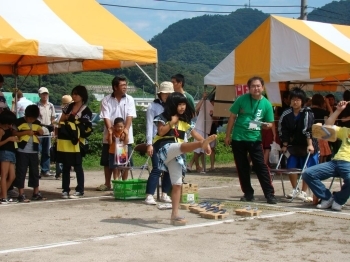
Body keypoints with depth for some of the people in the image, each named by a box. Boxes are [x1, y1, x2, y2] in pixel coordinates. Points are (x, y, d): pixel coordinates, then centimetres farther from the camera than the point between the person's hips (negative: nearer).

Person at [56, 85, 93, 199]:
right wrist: (65, 118, -2)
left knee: (77, 166, -1)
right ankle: (65, 190, 15)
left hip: (75, 142, -5)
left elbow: (86, 128, -6)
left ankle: (80, 191, 4)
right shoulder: (69, 107, 12)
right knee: (65, 166, 9)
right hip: (64, 140, 5)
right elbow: (61, 121, 19)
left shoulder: (86, 111, -4)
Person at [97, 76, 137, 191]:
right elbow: (106, 117, -8)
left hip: (125, 136, 0)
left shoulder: (129, 99, 2)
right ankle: (107, 183, 18)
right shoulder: (106, 100, -1)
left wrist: (126, 129, -23)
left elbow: (130, 116, -8)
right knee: (107, 161, 7)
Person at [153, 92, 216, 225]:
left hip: (176, 153, 6)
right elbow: (161, 132, -14)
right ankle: (201, 144, -69)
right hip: (165, 148, -6)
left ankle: (175, 215, 1)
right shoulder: (164, 117, -1)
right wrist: (172, 122, -14)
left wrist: (205, 143, -10)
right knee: (181, 146, -36)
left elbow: (194, 133, 5)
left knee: (177, 184, 0)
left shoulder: (185, 120, 13)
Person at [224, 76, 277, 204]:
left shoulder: (266, 104, -2)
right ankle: (248, 193, 18)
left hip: (255, 139, -1)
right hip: (238, 138, 1)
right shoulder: (241, 99, -4)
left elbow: (270, 123, 6)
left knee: (261, 166, -6)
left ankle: (270, 194, -4)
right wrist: (228, 135, 1)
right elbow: (232, 117, 2)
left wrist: (267, 125, -18)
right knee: (242, 167, 7)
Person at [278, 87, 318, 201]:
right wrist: (284, 145, 3)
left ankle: (303, 192, 7)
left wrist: (310, 145, -28)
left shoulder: (307, 113, -15)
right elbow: (283, 131, 4)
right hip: (294, 145, 4)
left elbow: (308, 129, -23)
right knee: (291, 167, 0)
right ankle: (295, 190, 14)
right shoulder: (286, 114, -2)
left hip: (308, 145, -4)